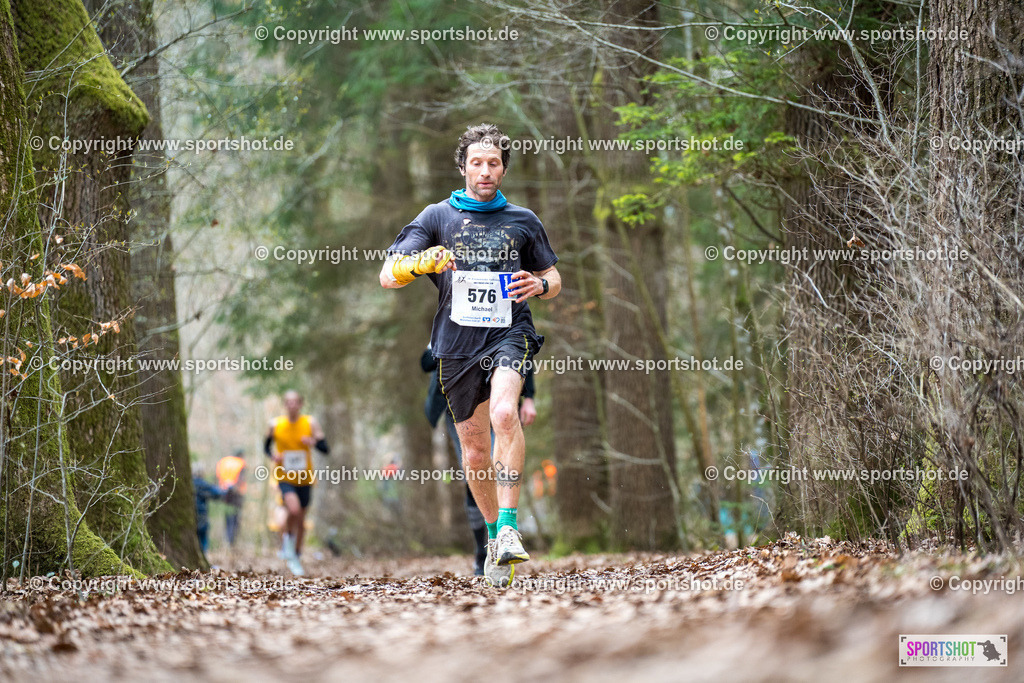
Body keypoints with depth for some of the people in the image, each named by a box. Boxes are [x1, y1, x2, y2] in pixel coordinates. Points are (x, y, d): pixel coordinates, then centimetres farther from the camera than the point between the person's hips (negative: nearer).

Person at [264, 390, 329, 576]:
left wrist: (314, 443, -25)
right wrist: (272, 455, -10)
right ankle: (288, 538, 1)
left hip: (305, 480, 2)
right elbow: (266, 445, 13)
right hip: (285, 478, -2)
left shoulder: (310, 423, -3)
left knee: (301, 521, 11)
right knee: (294, 509, -28)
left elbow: (326, 449, -4)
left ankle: (296, 556, 31)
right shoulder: (275, 424, -3)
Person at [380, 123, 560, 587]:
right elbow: (387, 276, -1)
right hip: (457, 343, 2)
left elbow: (554, 278, 22)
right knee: (474, 451, 8)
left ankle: (508, 527, -31)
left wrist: (540, 285, -3)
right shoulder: (438, 217, 7)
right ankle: (494, 535, 29)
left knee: (504, 414, -30)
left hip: (509, 333, -2)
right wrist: (418, 264, -24)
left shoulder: (523, 221, 12)